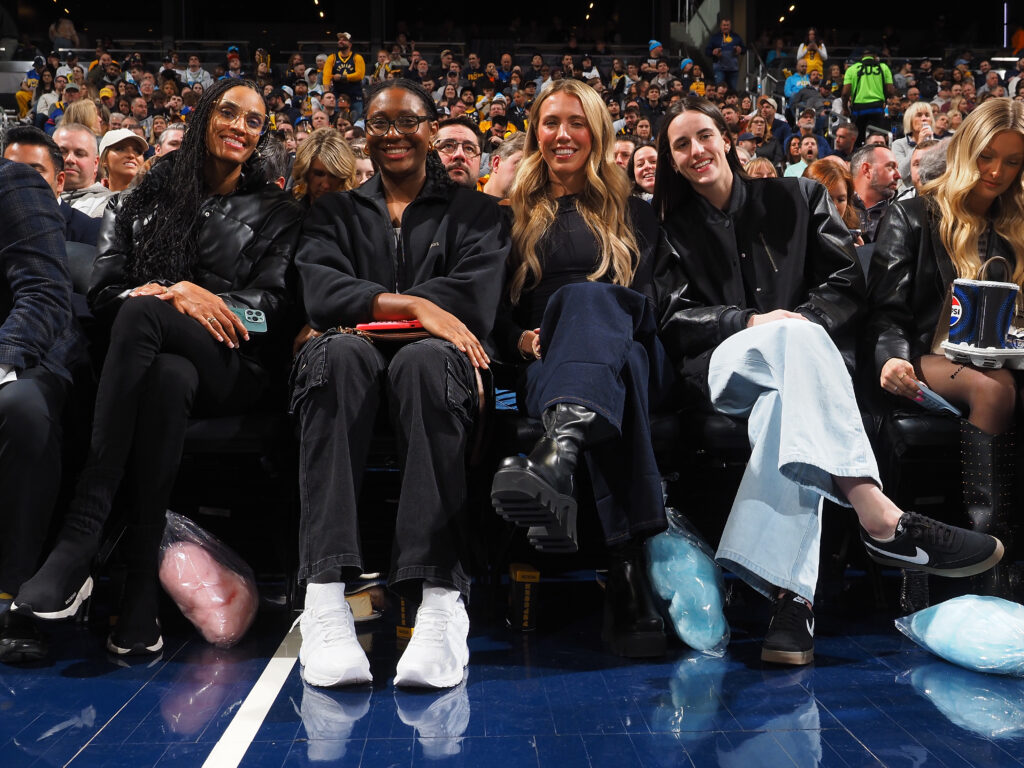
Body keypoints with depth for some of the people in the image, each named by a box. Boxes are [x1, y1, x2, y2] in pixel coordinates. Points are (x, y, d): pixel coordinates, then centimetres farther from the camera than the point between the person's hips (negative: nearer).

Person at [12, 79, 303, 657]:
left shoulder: (275, 212, 19)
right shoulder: (145, 200, 22)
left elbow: (275, 301, 4)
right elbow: (103, 290, 10)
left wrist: (192, 294, -14)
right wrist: (179, 297, -11)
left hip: (233, 368, -1)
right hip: (150, 357, 2)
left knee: (141, 312, -35)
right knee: (168, 379, -39)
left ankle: (79, 539, -41)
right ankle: (142, 588, -40)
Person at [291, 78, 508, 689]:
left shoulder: (476, 212, 19)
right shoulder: (336, 212, 24)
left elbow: (474, 301, -2)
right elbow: (321, 292, 1)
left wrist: (366, 309, -7)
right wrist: (413, 306, -14)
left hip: (438, 368, -1)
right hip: (352, 373, 1)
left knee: (426, 357, -38)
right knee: (340, 351, -36)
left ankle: (441, 599, -48)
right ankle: (326, 597, -45)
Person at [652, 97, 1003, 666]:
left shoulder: (796, 198, 18)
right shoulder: (674, 226, 17)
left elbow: (847, 283, 9)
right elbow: (674, 316, 5)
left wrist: (801, 318, -12)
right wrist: (751, 321, -12)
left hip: (796, 360, 1)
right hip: (723, 366, -1)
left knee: (785, 403, -39)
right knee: (794, 337, -38)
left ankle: (791, 590, -54)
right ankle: (881, 519, -53)